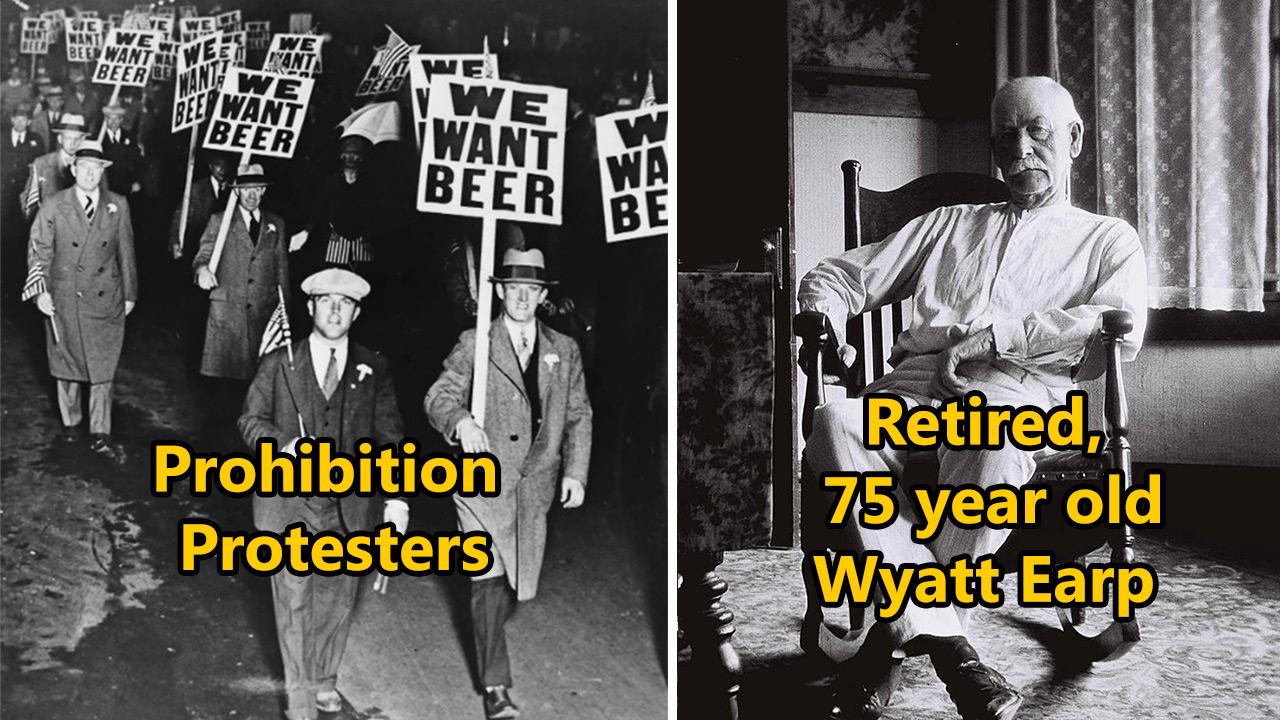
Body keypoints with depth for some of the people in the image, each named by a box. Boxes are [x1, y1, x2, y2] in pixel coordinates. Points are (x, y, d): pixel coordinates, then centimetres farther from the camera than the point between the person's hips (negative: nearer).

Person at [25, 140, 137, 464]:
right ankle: (70, 422, 30)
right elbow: (38, 250, -1)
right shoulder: (53, 206, -3)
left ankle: (100, 435, 6)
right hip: (64, 299, 0)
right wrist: (41, 289, -11)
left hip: (106, 300, 0)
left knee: (103, 367, 1)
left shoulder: (118, 206, 1)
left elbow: (126, 252, 6)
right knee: (66, 364, 12)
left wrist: (129, 293, 8)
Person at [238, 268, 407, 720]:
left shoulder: (374, 370, 4)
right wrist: (285, 444, -17)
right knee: (294, 601, 1)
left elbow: (390, 437, 4)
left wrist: (398, 498, -4)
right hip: (288, 504, -1)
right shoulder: (278, 364, 1)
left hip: (349, 506, 2)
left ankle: (324, 679, 34)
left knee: (337, 598, 12)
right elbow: (251, 421, 4)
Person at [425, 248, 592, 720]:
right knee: (489, 581, -9)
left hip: (534, 485, 4)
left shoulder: (564, 351, 9)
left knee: (520, 582, 12)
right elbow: (439, 396, -9)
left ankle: (487, 631, 42)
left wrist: (575, 472, 0)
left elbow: (578, 416, 11)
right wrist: (460, 420, -31)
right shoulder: (473, 344, -1)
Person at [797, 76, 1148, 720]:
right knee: (836, 423, -34)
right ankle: (940, 634, -36)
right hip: (915, 385, 3)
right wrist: (824, 323, 5)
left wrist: (999, 335, -8)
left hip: (1020, 385, -2)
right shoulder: (950, 225, 34)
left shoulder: (1107, 239, 25)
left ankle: (896, 628, -28)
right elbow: (841, 275, 30)